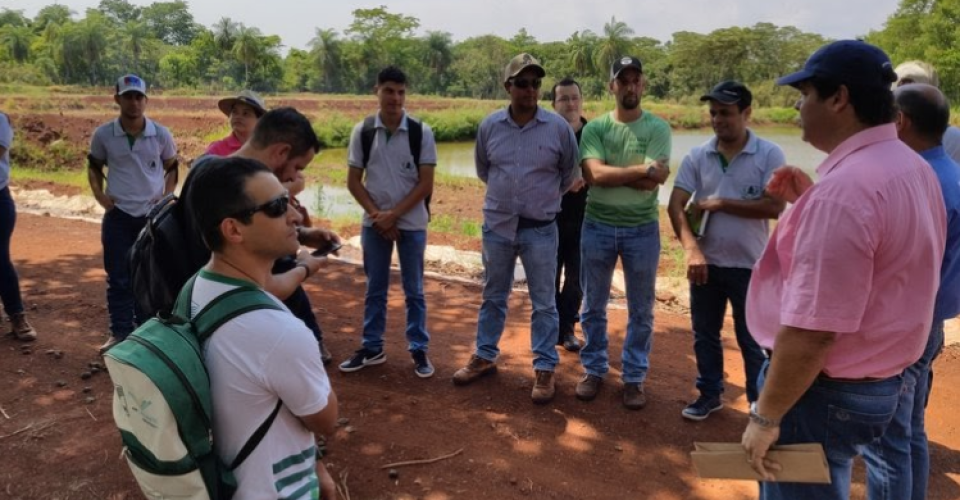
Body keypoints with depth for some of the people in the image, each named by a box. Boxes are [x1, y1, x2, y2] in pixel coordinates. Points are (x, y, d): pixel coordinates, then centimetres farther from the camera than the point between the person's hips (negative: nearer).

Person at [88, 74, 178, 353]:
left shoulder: (161, 134, -5)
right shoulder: (103, 135, -4)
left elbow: (172, 167, 9)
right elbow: (94, 166, 11)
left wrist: (168, 194, -5)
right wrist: (98, 193, -5)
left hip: (154, 215, 0)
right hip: (118, 215, 0)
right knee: (118, 276, 6)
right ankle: (120, 332, 18)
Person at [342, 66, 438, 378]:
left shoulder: (421, 132, -7)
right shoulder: (362, 132, -2)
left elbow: (426, 184, -8)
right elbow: (354, 181, 1)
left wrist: (393, 214, -13)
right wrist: (377, 215, -9)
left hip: (412, 223, -2)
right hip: (374, 223, 2)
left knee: (414, 291, 8)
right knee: (375, 289, 12)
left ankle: (419, 350, 18)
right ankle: (372, 348, 24)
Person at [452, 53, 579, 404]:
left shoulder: (558, 127, -8)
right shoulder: (489, 125, -2)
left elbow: (570, 173, 8)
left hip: (540, 229, -2)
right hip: (497, 226, 2)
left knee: (544, 302, 5)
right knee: (493, 296, 15)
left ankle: (545, 369, 17)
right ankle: (484, 356, 30)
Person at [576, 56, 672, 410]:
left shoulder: (658, 128, -3)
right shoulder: (594, 128, -2)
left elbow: (655, 181, -16)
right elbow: (595, 175, -17)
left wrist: (611, 173, -14)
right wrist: (641, 169, -16)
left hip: (642, 229, 0)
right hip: (597, 227, 1)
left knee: (641, 311, 9)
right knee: (594, 307, 12)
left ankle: (634, 378, 24)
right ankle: (594, 370, 29)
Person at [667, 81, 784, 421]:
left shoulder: (769, 155, -7)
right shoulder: (697, 157, 0)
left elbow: (775, 207, -16)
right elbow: (675, 205, -7)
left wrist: (719, 204, -15)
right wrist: (691, 249, -20)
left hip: (749, 265, -3)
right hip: (706, 262, 3)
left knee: (752, 341, 10)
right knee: (704, 336, 15)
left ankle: (760, 403, 28)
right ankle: (709, 394, 33)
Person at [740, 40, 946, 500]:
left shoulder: (844, 188, -28)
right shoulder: (912, 169, 5)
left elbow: (812, 330, -30)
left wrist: (766, 416, -20)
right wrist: (808, 202, 12)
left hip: (825, 390, -10)